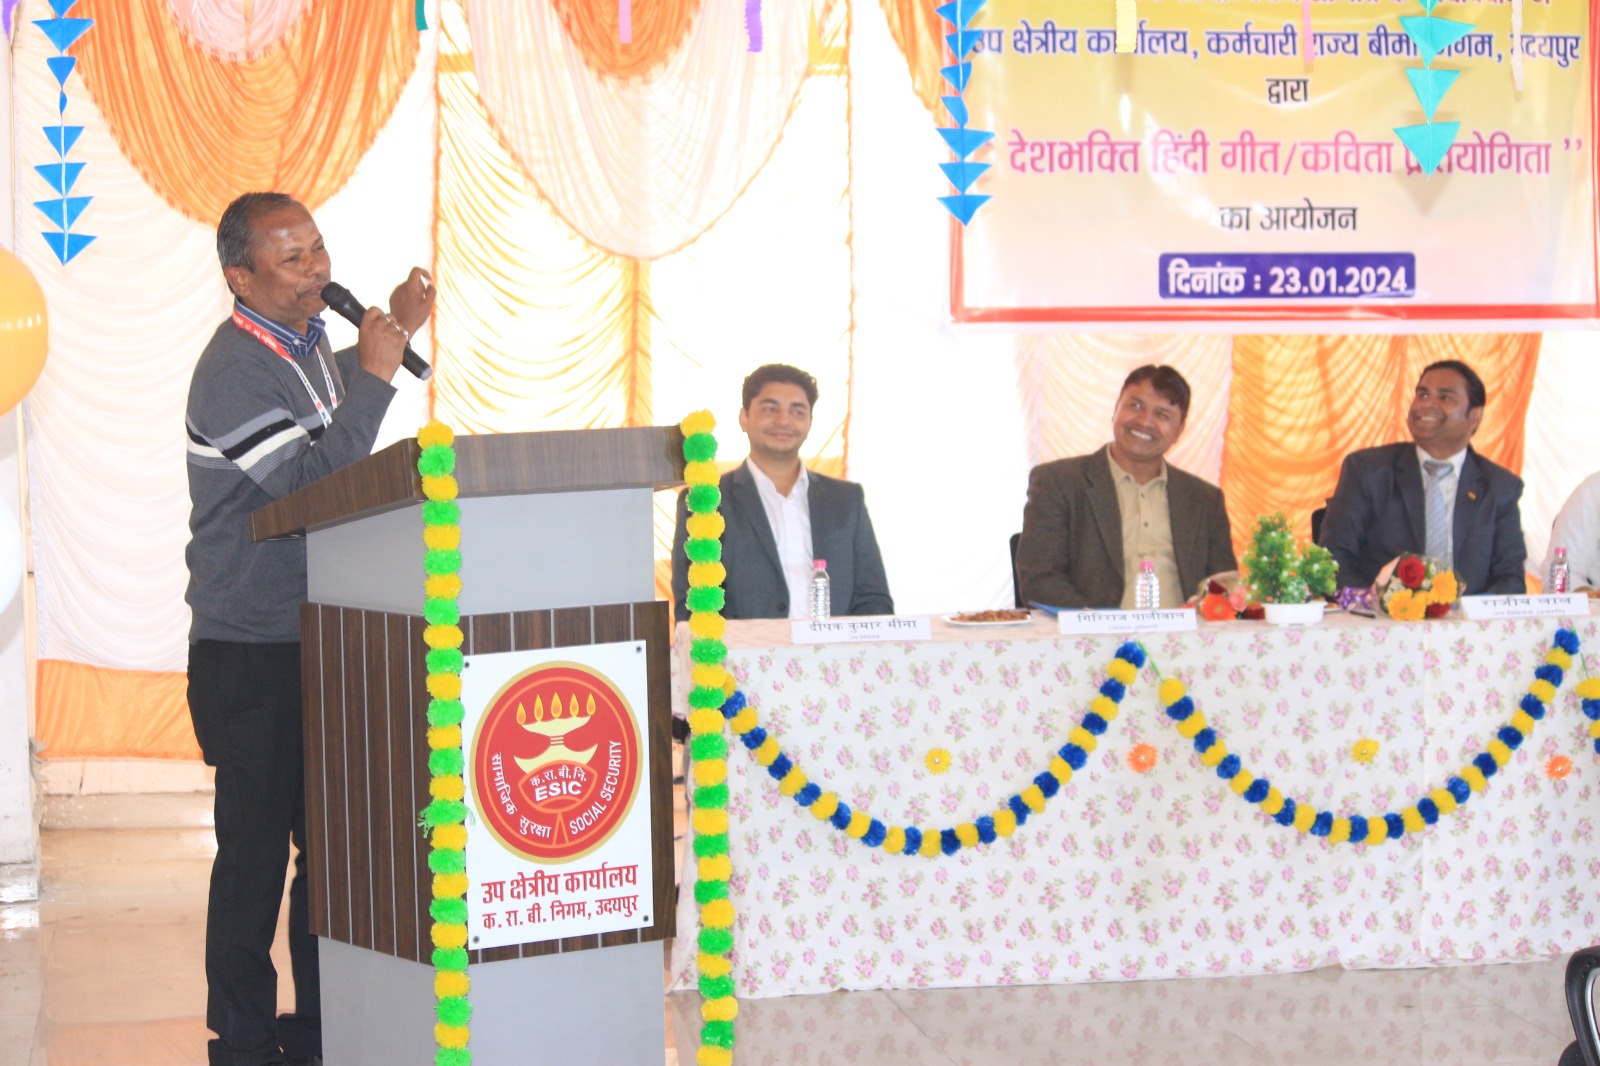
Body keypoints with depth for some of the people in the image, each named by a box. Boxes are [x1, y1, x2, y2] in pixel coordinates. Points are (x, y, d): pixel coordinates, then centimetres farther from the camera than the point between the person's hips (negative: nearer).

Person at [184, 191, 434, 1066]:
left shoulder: (308, 343, 11)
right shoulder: (234, 372, -18)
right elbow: (314, 484, -25)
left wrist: (393, 332, 21)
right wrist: (375, 374, -21)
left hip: (320, 640, 9)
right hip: (253, 654, -8)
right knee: (257, 846, -1)